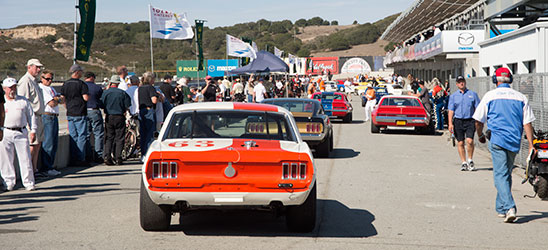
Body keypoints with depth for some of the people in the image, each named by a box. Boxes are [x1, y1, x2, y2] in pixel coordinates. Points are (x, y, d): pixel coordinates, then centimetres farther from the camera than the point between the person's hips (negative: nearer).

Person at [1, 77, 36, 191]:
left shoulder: (24, 101, 12)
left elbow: (31, 116, 14)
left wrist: (33, 130, 6)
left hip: (21, 132, 0)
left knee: (25, 158, -2)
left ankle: (29, 182, 4)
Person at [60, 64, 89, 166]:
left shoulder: (65, 84, 9)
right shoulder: (81, 84, -11)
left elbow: (62, 99, 11)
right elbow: (86, 98, -17)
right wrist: (89, 96, 4)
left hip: (70, 113, 6)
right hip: (80, 114, -6)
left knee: (73, 136, 11)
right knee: (82, 136, -2)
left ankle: (73, 159, 12)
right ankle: (80, 159, -5)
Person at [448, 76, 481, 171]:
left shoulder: (472, 94, 9)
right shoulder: (453, 96, 11)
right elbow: (451, 110, 6)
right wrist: (450, 123, -4)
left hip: (470, 121, -1)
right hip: (458, 121, 1)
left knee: (470, 141, -16)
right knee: (460, 143, 1)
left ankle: (470, 161, 3)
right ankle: (464, 162, 11)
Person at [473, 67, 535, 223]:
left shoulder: (490, 96, 2)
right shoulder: (521, 97, 8)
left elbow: (478, 121, 4)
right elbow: (527, 123, 3)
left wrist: (480, 136, 23)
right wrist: (531, 145, 3)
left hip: (497, 140, -4)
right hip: (514, 141, 4)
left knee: (501, 175, -8)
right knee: (507, 174, 17)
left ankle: (509, 207, -25)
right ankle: (501, 208, 25)